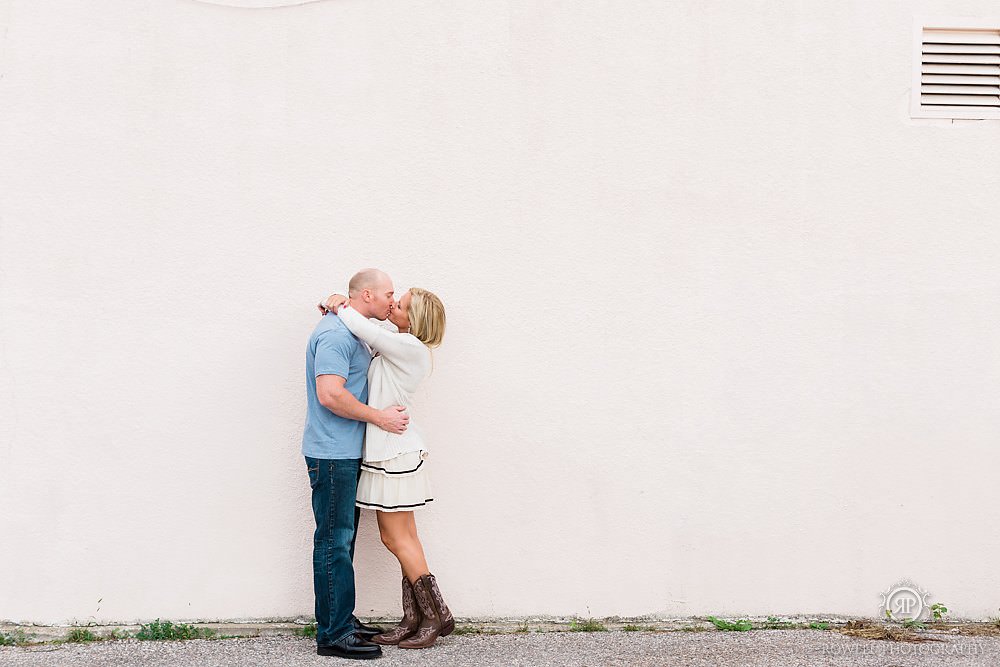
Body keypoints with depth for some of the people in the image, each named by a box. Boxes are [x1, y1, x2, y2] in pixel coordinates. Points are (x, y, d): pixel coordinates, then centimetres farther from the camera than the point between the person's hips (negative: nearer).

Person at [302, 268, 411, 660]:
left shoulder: (351, 332, 18)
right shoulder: (335, 334, -17)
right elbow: (330, 395, -26)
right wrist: (380, 418, -18)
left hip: (345, 453, 11)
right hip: (332, 454, -11)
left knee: (342, 538, 14)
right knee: (334, 540, -6)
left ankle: (340, 620, 22)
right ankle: (332, 634, -2)